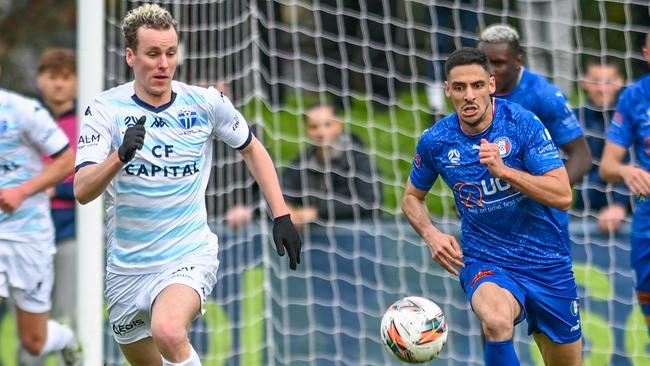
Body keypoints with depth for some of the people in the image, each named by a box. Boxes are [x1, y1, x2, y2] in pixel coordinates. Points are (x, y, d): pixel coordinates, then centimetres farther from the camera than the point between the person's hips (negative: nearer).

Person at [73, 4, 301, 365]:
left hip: (190, 255, -2)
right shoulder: (105, 109, -8)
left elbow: (252, 149, 14)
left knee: (168, 332, -34)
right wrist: (120, 156, -36)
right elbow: (82, 191, -17)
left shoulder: (206, 103, -4)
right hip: (127, 265, 2)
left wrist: (281, 214, 6)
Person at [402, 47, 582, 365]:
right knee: (496, 322, -36)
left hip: (547, 263, 1)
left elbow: (563, 196, -17)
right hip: (484, 261, -1)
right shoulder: (434, 141, -6)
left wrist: (504, 171, -28)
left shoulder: (522, 123, -12)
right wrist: (431, 235, -8)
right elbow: (412, 198, 12)